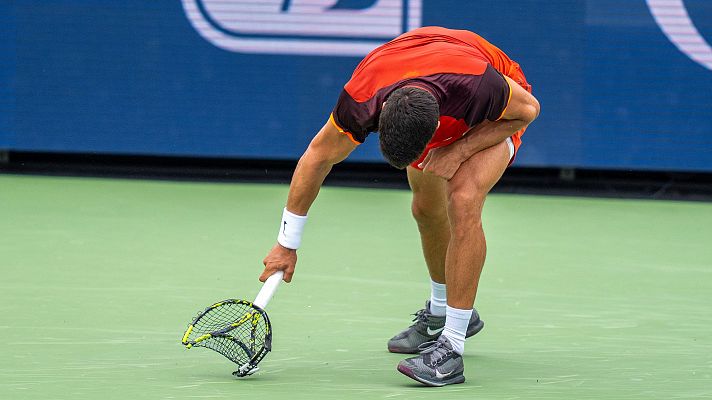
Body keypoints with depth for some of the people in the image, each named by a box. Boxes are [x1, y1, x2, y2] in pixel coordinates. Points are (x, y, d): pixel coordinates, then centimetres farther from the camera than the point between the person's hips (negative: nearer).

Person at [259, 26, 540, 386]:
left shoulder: (478, 85, -45)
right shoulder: (361, 98, -36)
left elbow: (528, 108, -22)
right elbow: (319, 156, -17)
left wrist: (460, 149, -31)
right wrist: (286, 244, -11)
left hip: (497, 118, -4)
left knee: (464, 201, -26)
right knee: (426, 209, 15)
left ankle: (451, 348, -24)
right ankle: (441, 312, 44)